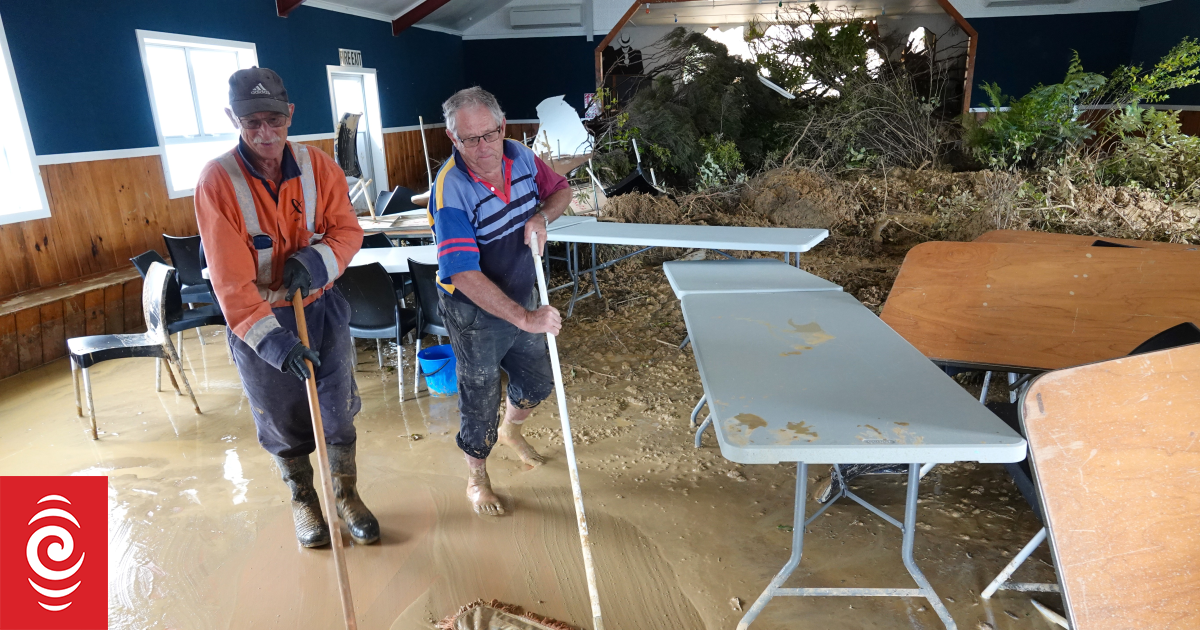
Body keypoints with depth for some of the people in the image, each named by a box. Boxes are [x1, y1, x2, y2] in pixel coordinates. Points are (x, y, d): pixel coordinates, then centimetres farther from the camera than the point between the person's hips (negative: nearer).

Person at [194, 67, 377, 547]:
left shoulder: (318, 166, -8)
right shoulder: (217, 181, -18)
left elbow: (347, 229, -3)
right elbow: (230, 279, -23)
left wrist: (317, 261, -24)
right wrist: (270, 338, -32)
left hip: (320, 307, 3)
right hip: (256, 321, -2)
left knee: (339, 410, 12)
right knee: (283, 422, 13)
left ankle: (347, 495, 35)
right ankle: (303, 501, 38)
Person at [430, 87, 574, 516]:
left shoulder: (520, 156, -9)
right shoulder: (451, 191, -28)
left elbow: (561, 190, 9)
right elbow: (465, 276, -33)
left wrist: (541, 217, -14)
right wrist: (525, 318, -36)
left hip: (523, 297, 6)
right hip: (475, 313, -6)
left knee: (538, 383, 22)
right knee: (480, 400, 11)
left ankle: (510, 431, 56)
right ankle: (476, 479, 38)